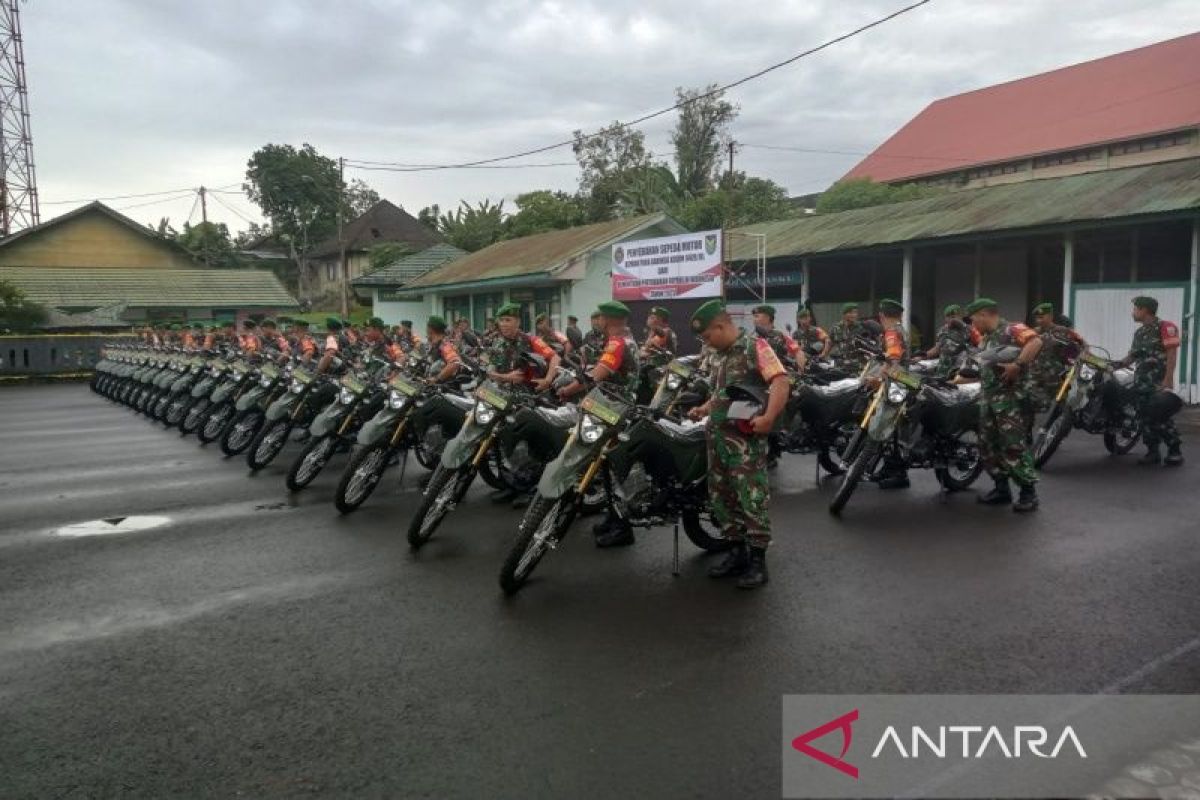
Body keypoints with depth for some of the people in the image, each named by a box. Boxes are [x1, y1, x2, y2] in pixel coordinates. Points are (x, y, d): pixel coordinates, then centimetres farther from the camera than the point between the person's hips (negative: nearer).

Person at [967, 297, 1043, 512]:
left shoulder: (1011, 329, -9)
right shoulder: (985, 339, 21)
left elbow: (1036, 341, -27)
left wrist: (1017, 364, -33)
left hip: (1010, 399, -10)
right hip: (988, 399, 10)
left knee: (1014, 446, -10)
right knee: (988, 445, 10)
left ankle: (1029, 492, -2)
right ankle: (1002, 489, 20)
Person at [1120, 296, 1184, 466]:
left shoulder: (1165, 327, -6)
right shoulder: (1139, 332, 18)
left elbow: (1172, 355, -12)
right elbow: (1132, 356, 19)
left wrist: (1167, 381, -19)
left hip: (1159, 382, -8)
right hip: (1141, 381, 8)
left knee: (1161, 417, -11)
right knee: (1146, 417, 6)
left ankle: (1175, 451, -2)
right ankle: (1153, 452, 11)